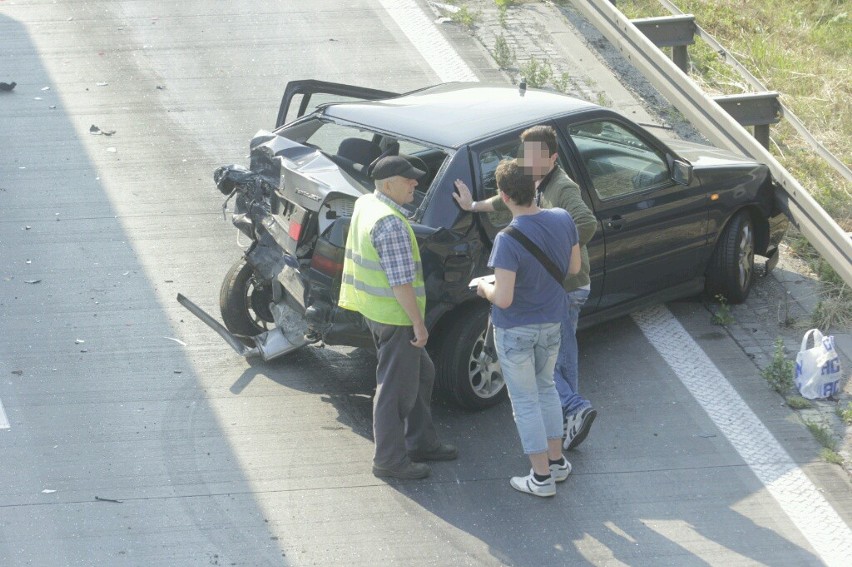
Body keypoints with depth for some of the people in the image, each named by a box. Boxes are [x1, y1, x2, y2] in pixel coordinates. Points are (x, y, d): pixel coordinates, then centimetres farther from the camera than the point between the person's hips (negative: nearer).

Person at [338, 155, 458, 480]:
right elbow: (401, 282, -25)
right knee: (396, 387, 1)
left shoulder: (365, 204, 6)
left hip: (373, 308, 10)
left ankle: (421, 442, 31)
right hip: (394, 315, -10)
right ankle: (390, 460, 12)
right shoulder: (391, 223, -25)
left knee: (421, 374, 21)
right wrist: (419, 323, -18)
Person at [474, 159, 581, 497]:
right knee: (546, 387, 25)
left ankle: (541, 477, 16)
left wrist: (485, 289, -8)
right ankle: (557, 461, 34)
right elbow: (573, 268, 5)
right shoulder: (563, 220, -10)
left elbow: (503, 299, -28)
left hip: (516, 330, -6)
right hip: (552, 323, 6)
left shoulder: (508, 240, -29)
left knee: (525, 400, 8)